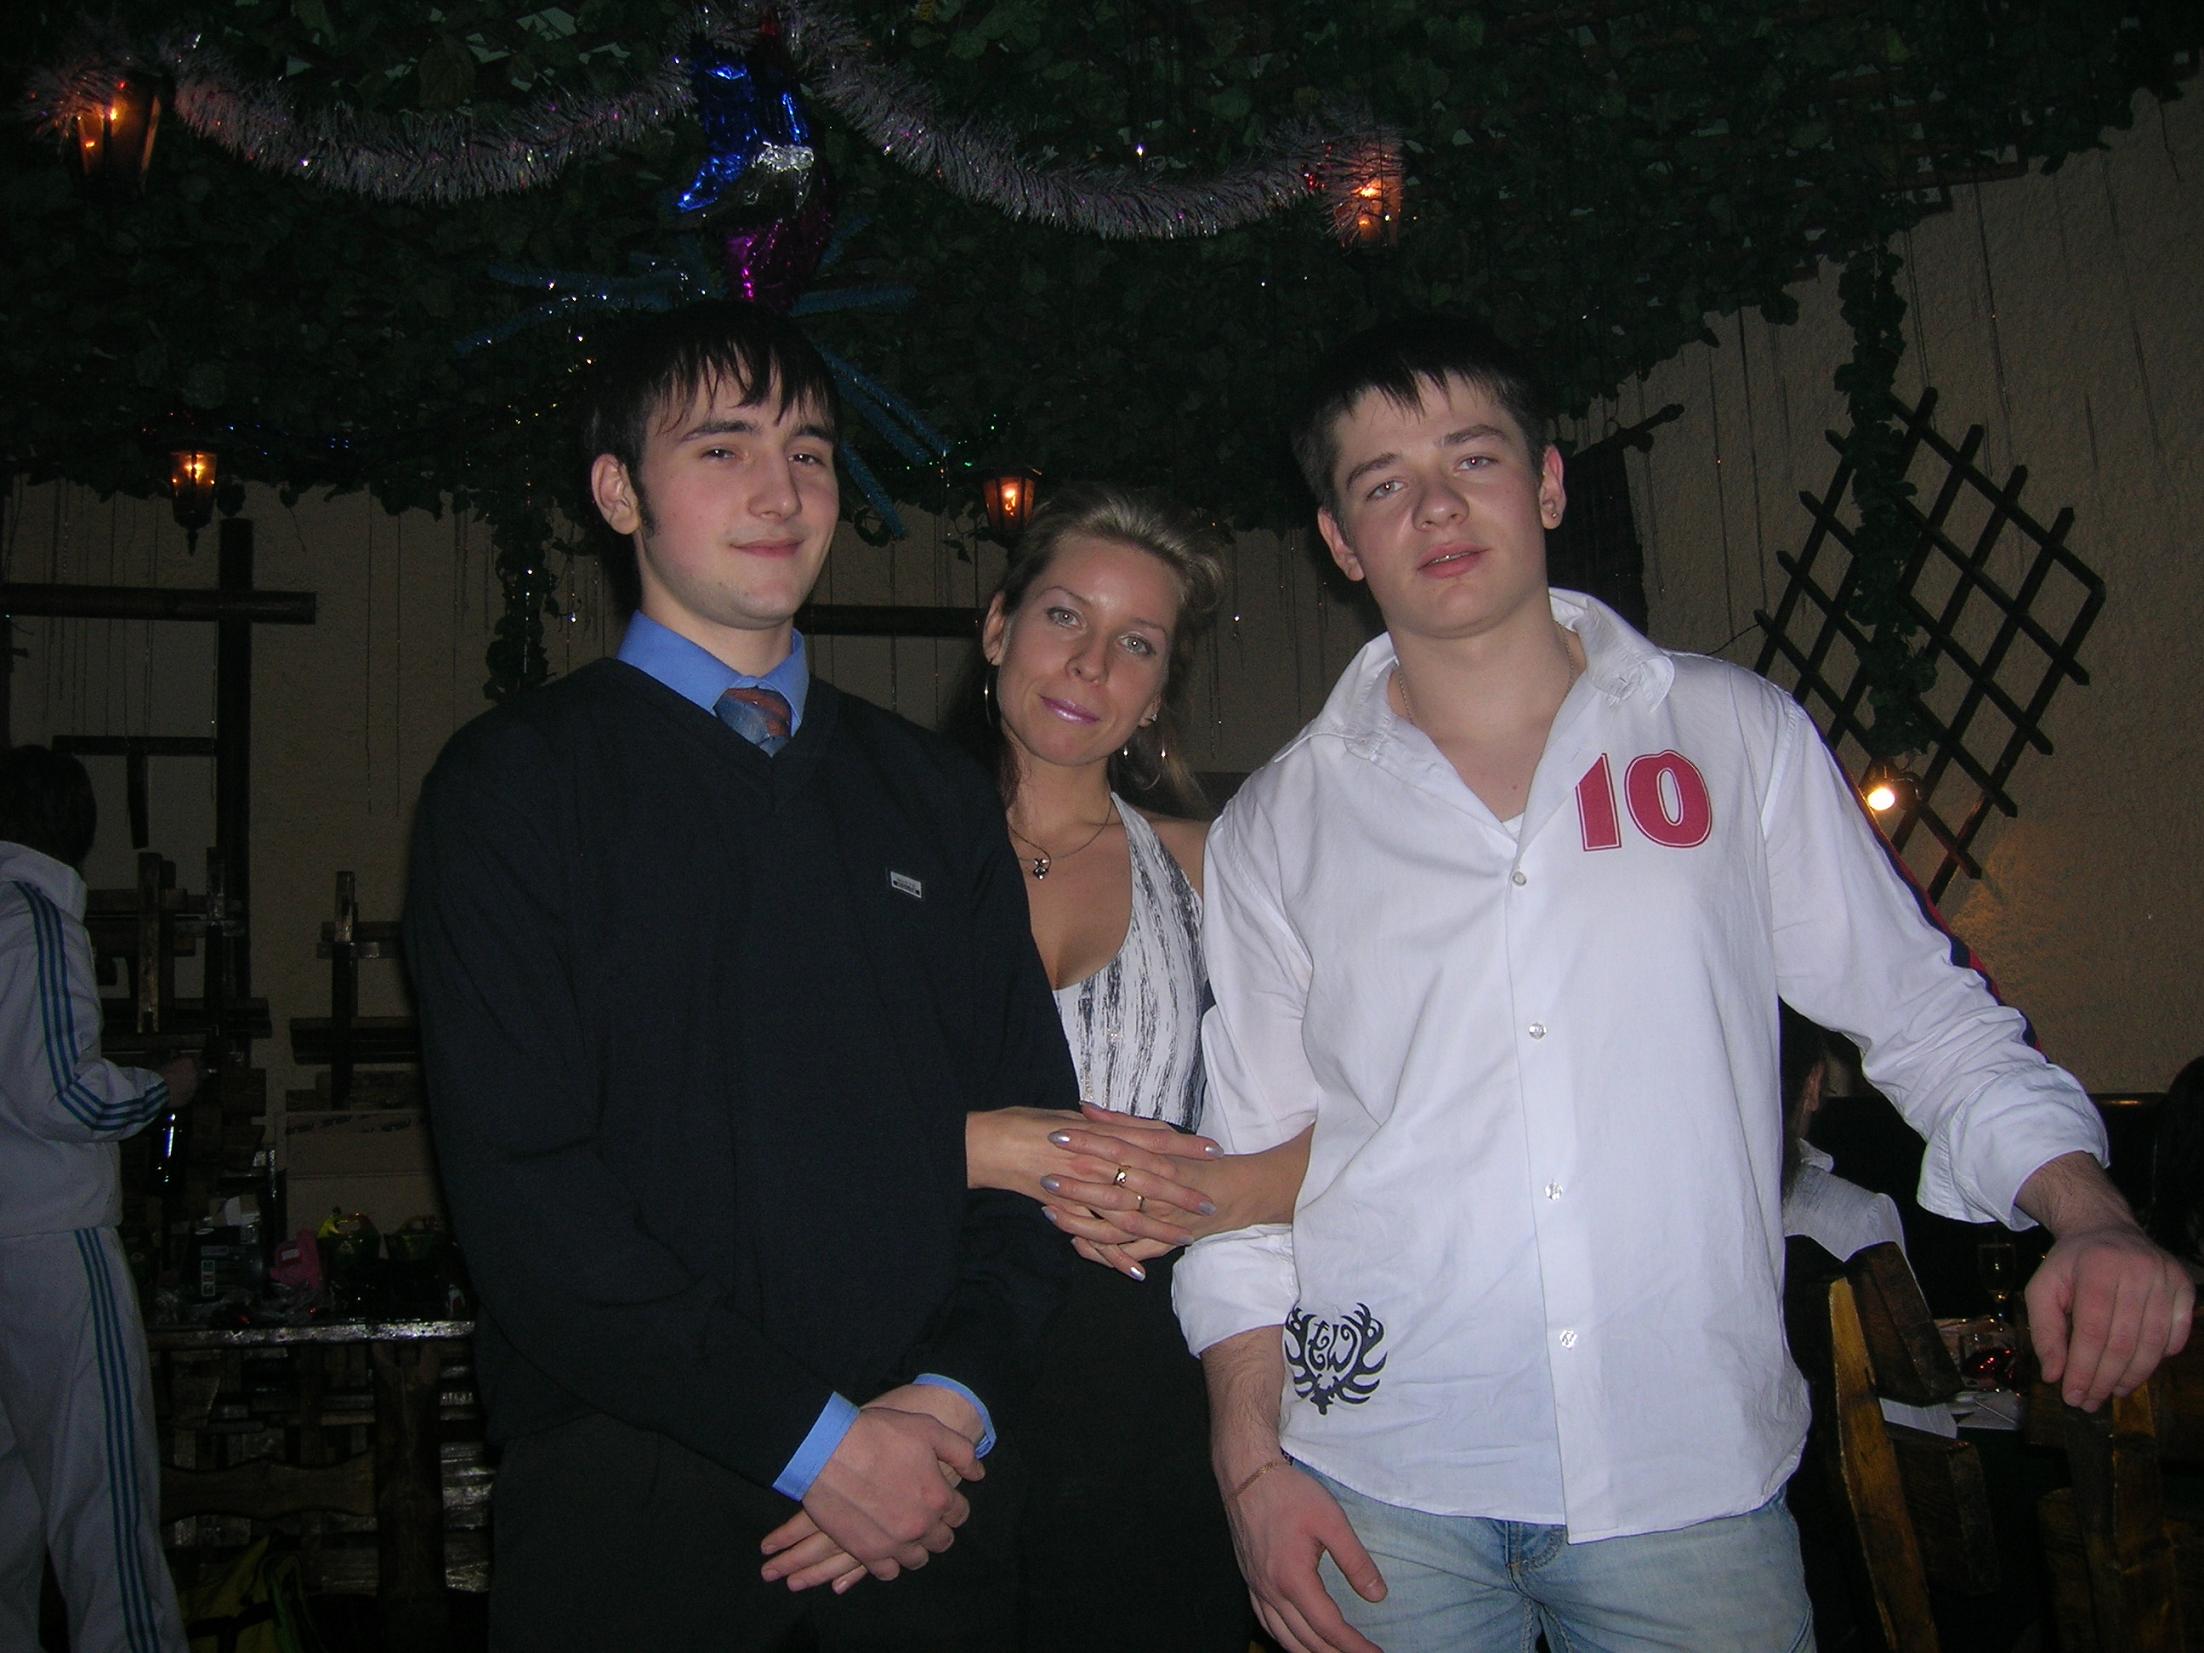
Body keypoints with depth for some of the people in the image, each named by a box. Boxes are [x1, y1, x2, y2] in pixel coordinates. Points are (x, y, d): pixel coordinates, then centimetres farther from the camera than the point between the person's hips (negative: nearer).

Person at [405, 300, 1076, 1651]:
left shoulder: (935, 791, 11)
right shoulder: (517, 782, -2)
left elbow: (1030, 1117, 8)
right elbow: (522, 1186, -10)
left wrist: (958, 1388, -8)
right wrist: (811, 1439, -15)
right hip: (635, 1506, -3)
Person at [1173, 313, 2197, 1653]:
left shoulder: (1739, 736, 4)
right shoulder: (1276, 829, 5)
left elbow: (1927, 1016, 8)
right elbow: (1243, 1164, 6)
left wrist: (2091, 1215, -7)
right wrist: (1251, 1463, 0)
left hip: (1694, 1480, 0)